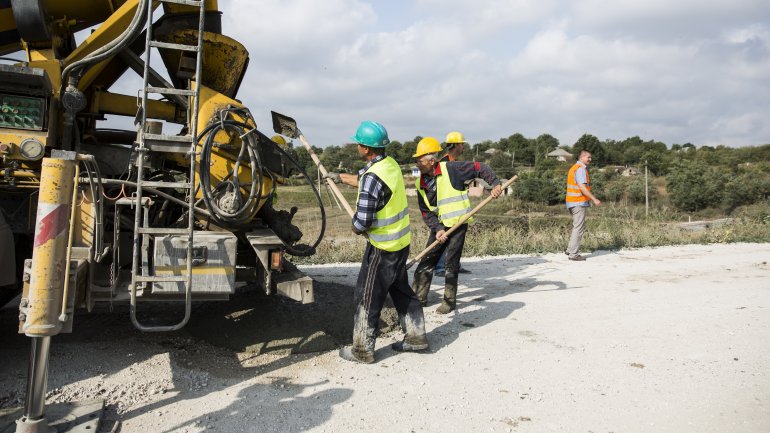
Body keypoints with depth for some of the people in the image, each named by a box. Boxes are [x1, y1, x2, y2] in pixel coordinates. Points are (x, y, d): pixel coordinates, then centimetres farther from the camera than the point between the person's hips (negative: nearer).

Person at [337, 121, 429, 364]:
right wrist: (357, 183, 30)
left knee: (367, 297, 4)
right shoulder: (391, 164, 1)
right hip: (402, 240, 9)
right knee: (401, 290, 20)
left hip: (383, 247, -9)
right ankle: (416, 337, 30)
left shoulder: (372, 177, -25)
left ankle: (363, 350, 15)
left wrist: (356, 228, -3)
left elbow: (363, 221, -25)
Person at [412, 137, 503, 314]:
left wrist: (495, 184, -17)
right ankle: (419, 298, 18)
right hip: (439, 226, 6)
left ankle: (450, 301, 13)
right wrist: (437, 229, -10)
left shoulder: (451, 169, -13)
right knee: (426, 261, 6)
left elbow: (479, 168, -7)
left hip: (458, 223, -5)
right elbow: (426, 212, 3)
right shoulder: (421, 183, 3)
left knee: (451, 264, -1)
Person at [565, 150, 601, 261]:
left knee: (577, 227, 17)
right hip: (579, 203, -10)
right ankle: (573, 254, -3)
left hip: (572, 203, 10)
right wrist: (594, 199, -22)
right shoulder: (580, 169, -13)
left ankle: (570, 250, 19)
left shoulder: (574, 168, 18)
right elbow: (582, 188, -22)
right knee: (578, 228, -5)